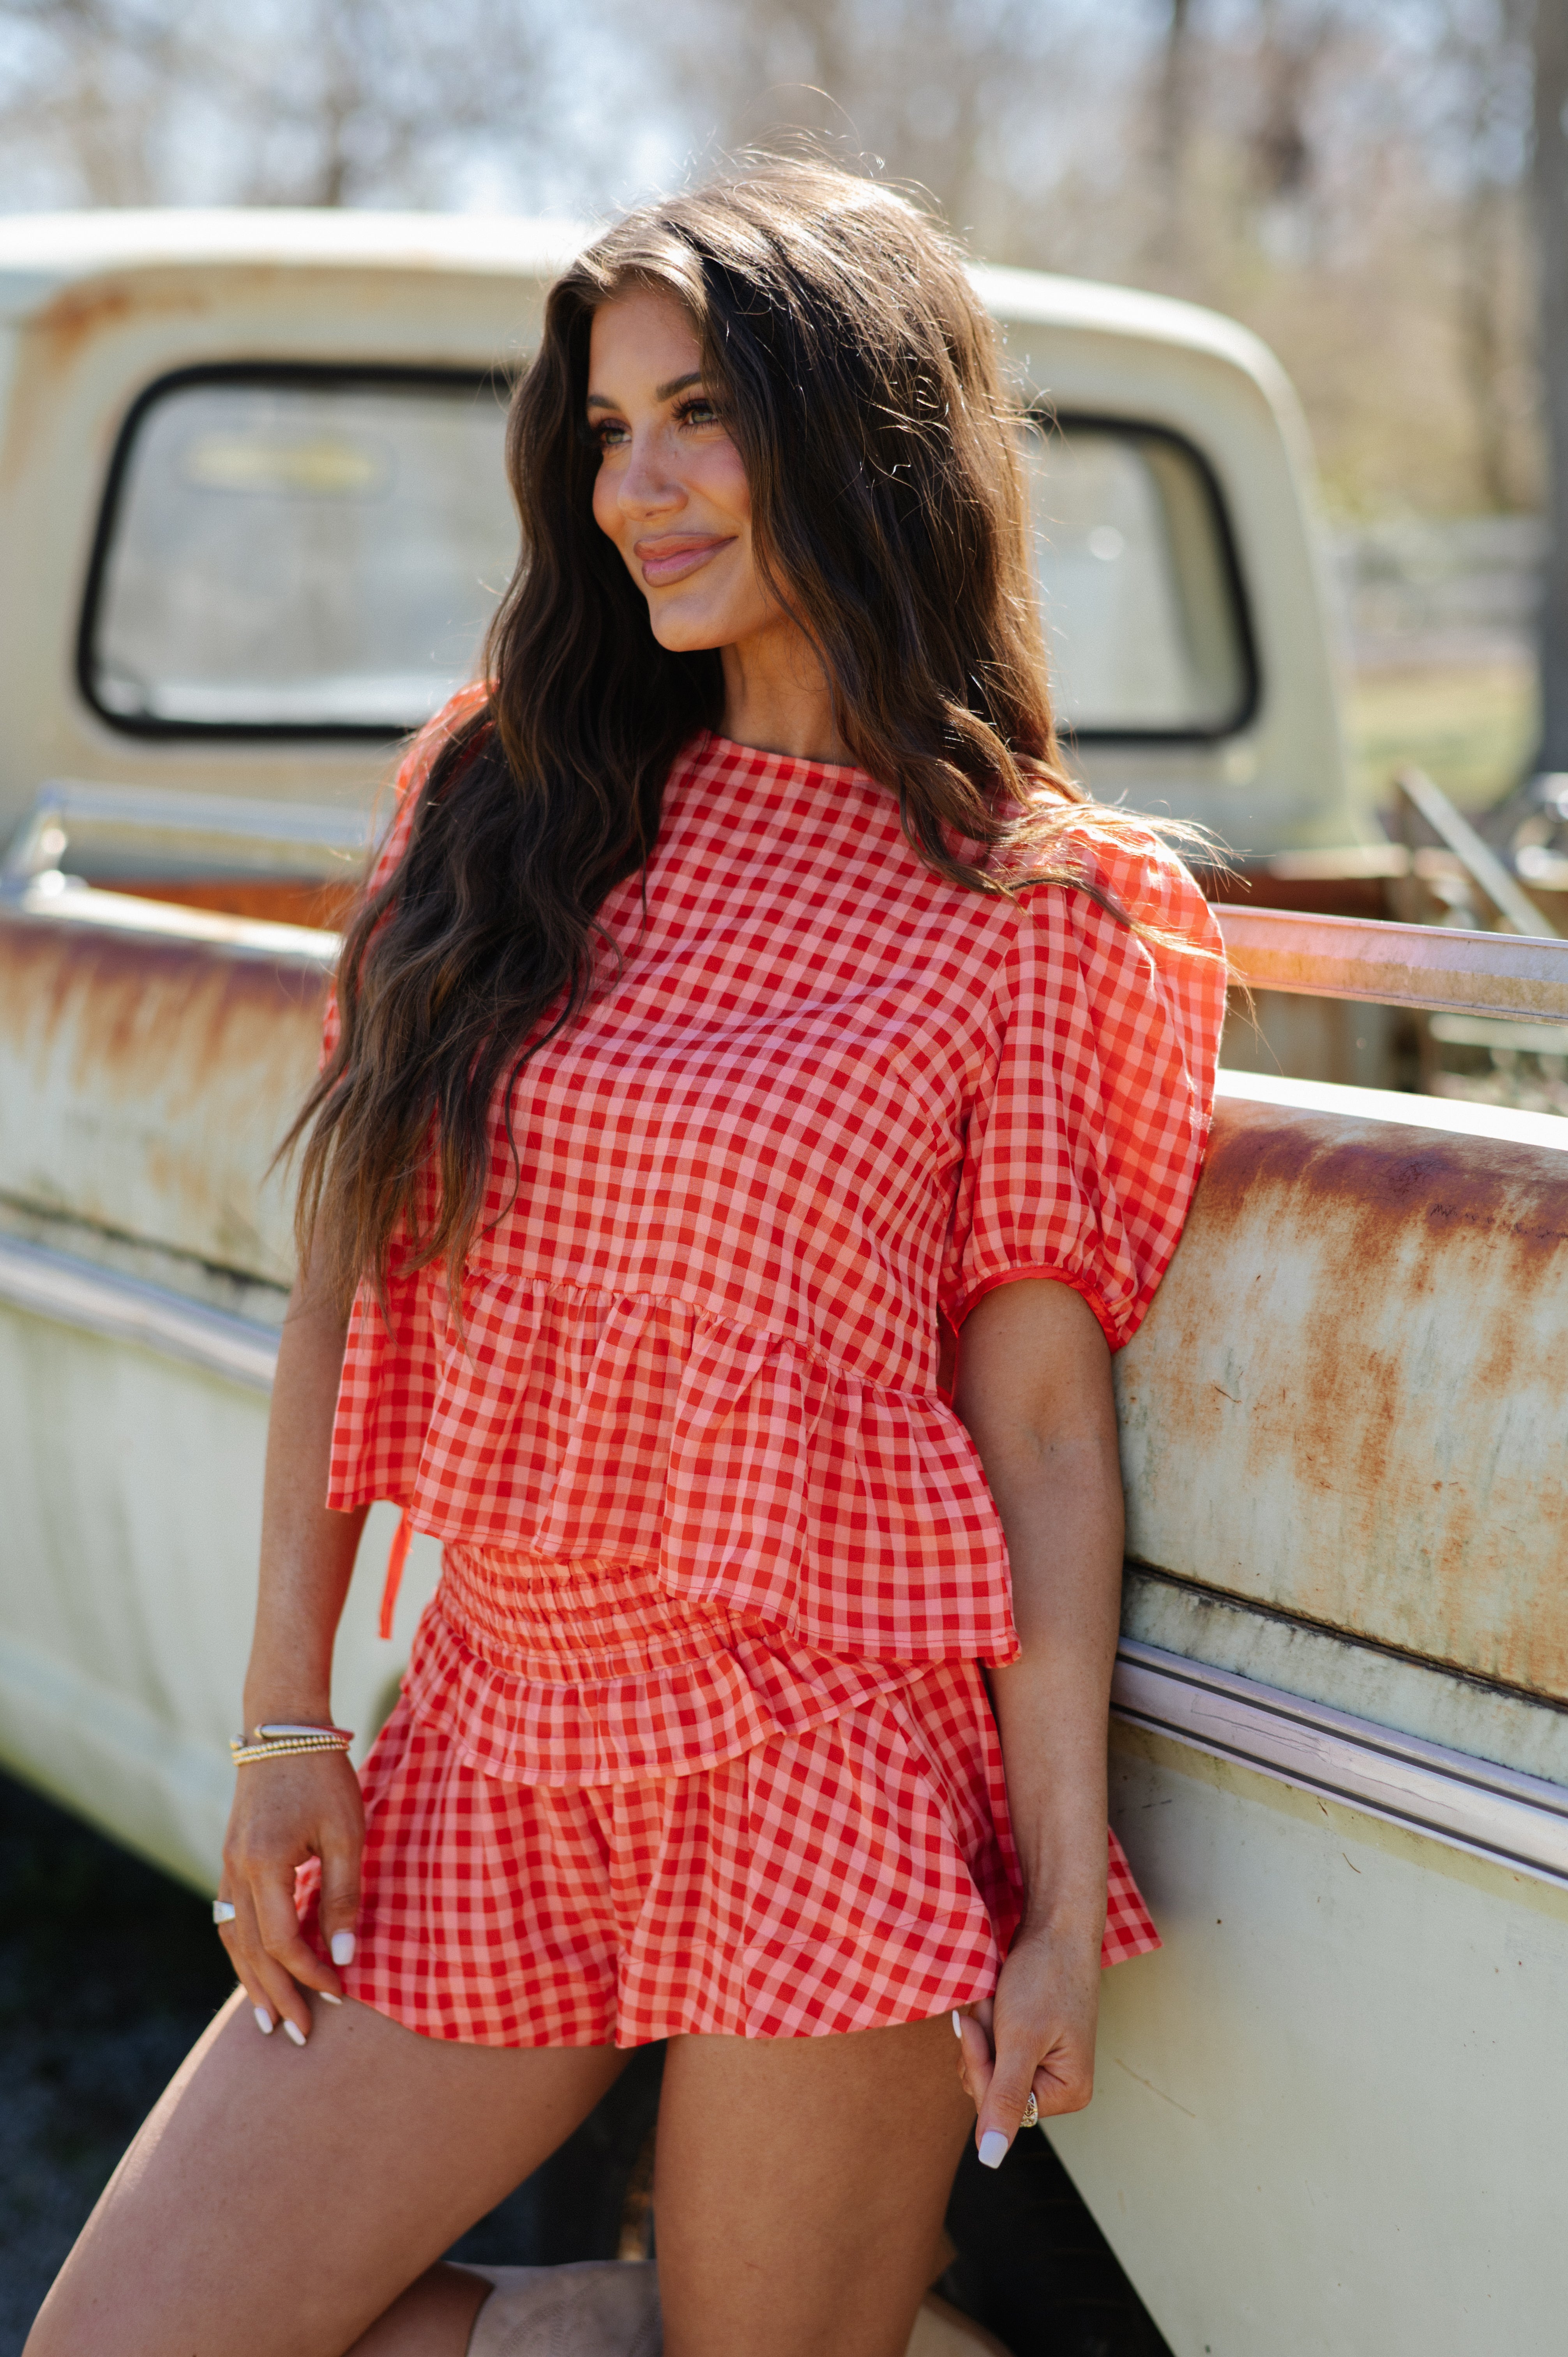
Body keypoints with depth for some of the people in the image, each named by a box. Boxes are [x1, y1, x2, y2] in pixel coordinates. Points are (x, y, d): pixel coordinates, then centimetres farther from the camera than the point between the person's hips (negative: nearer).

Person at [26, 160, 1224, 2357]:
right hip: (495, 1755, 5)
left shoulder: (1033, 908, -5)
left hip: (823, 1782, -4)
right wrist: (285, 1717, 2)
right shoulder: (503, 799, 6)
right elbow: (349, 1262, 6)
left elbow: (1046, 1430, -6)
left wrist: (1065, 1912, -8)